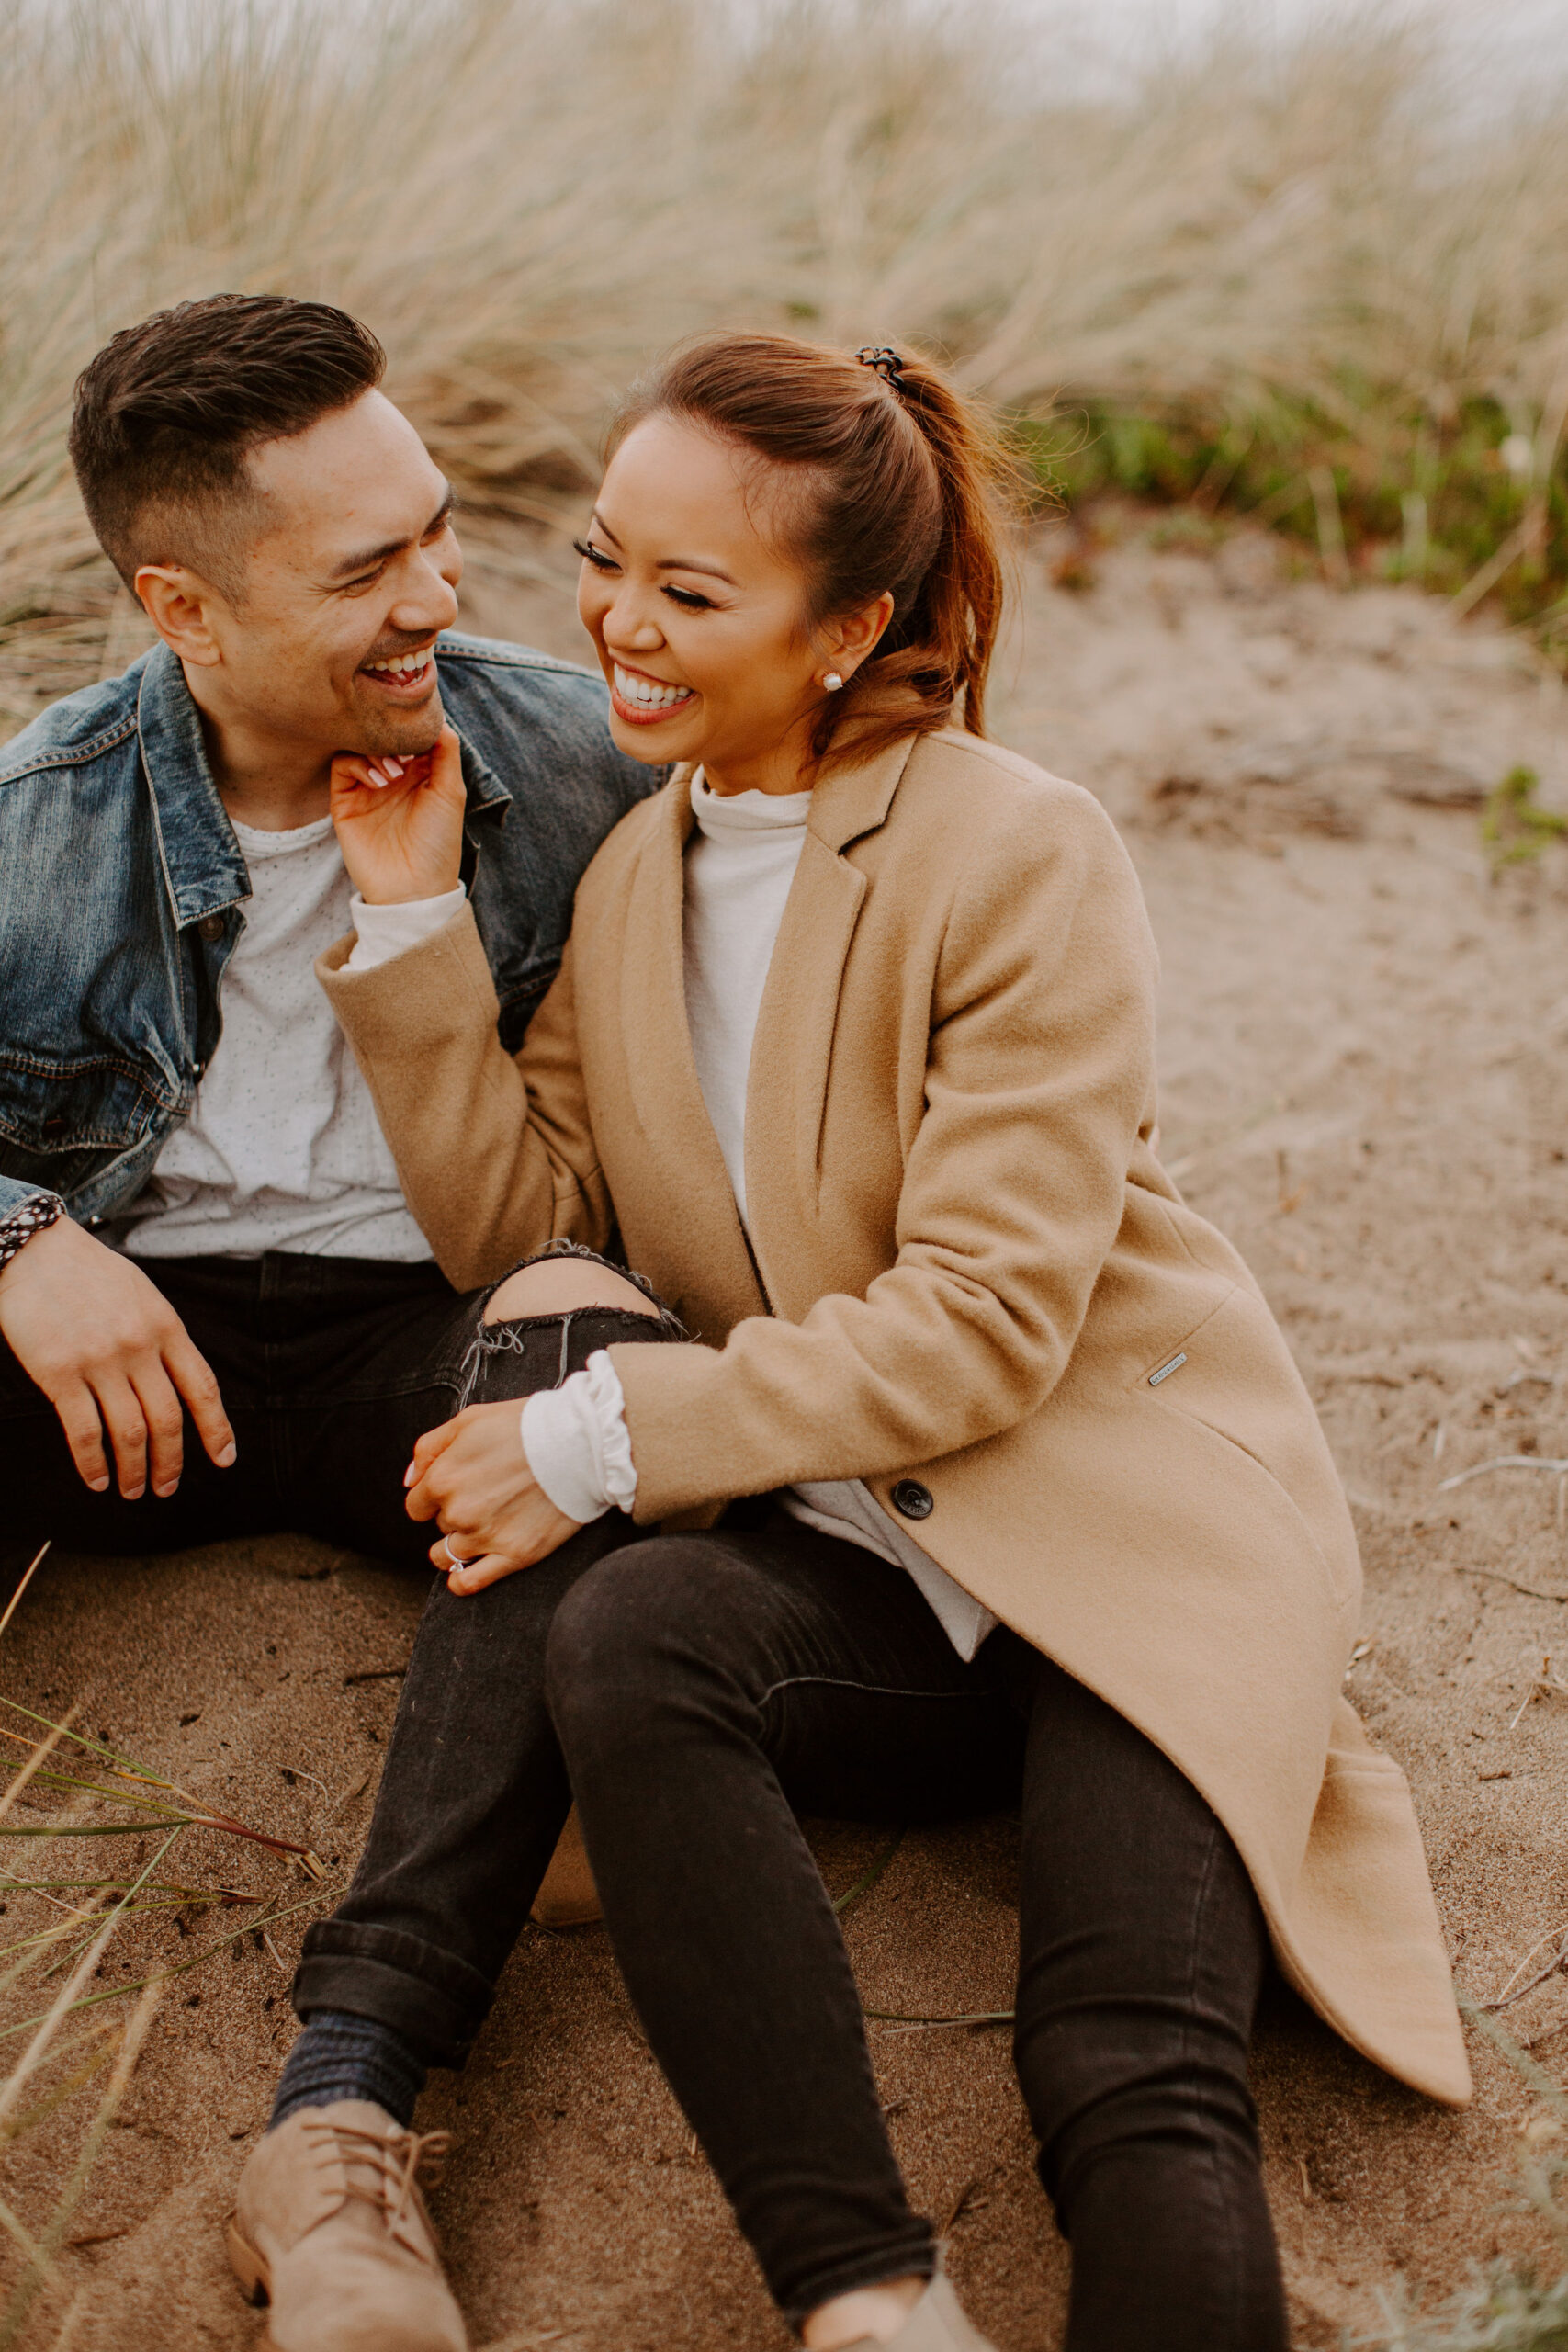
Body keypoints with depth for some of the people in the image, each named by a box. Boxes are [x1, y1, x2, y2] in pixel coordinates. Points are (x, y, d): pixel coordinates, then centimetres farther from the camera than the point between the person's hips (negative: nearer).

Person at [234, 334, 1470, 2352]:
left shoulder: (1020, 857, -8)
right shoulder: (634, 862, 13)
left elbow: (985, 1319, -15)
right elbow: (513, 1224, 12)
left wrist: (615, 1436, -20)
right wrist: (412, 926, 3)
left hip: (1127, 1512, -4)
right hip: (846, 1546, 5)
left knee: (1136, 2085, -25)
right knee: (623, 1635, -31)